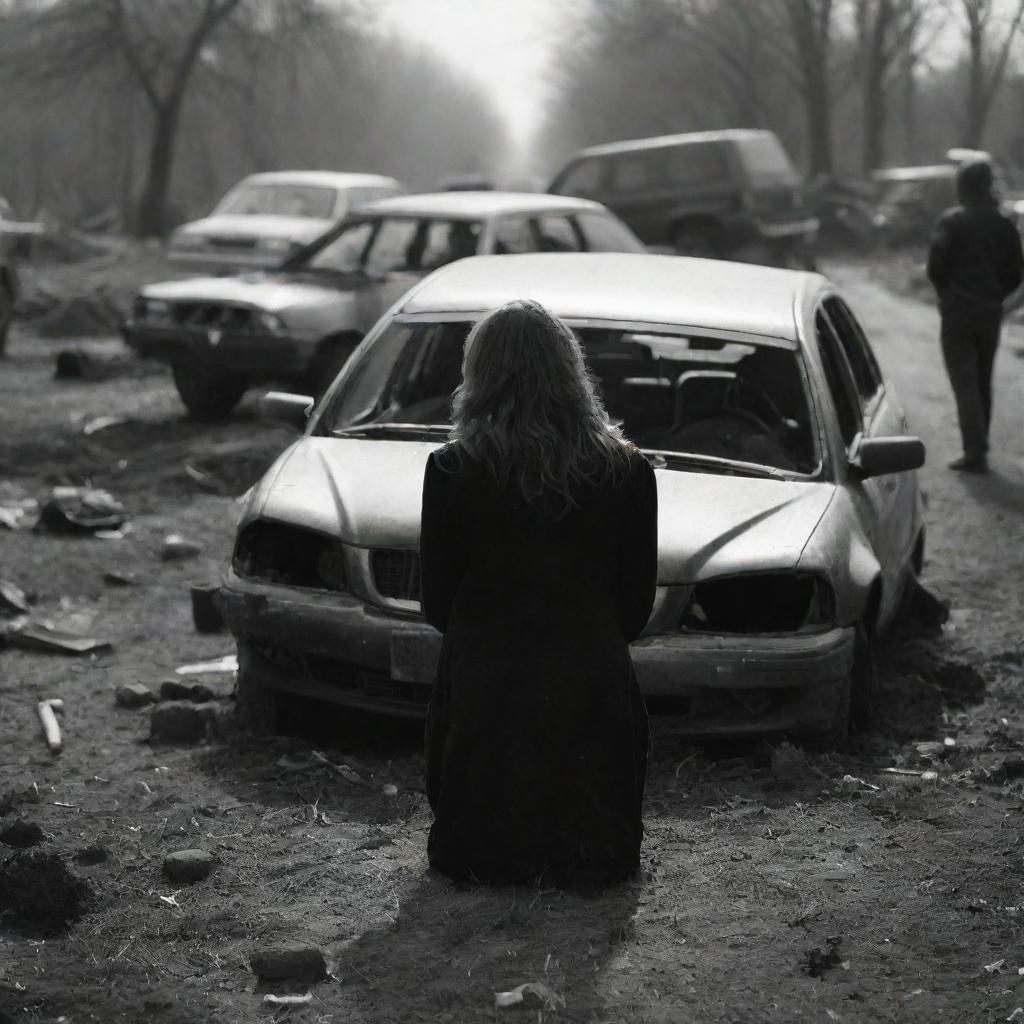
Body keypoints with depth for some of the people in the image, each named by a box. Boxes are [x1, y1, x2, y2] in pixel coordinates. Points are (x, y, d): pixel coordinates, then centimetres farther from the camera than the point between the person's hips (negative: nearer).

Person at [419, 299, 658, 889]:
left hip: (482, 695, -1)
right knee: (602, 856, 25)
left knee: (478, 856, 23)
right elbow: (636, 602, 2)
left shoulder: (451, 472, -10)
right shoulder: (628, 471, -7)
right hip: (593, 693, 1)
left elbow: (438, 602, -1)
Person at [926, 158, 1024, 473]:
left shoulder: (951, 222, -12)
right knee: (983, 382, 15)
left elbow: (936, 267, -12)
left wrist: (946, 293, 6)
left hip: (957, 313, -4)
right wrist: (994, 296, 15)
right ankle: (978, 449, 21)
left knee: (965, 383, -4)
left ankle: (975, 452, -11)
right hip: (991, 314, 5)